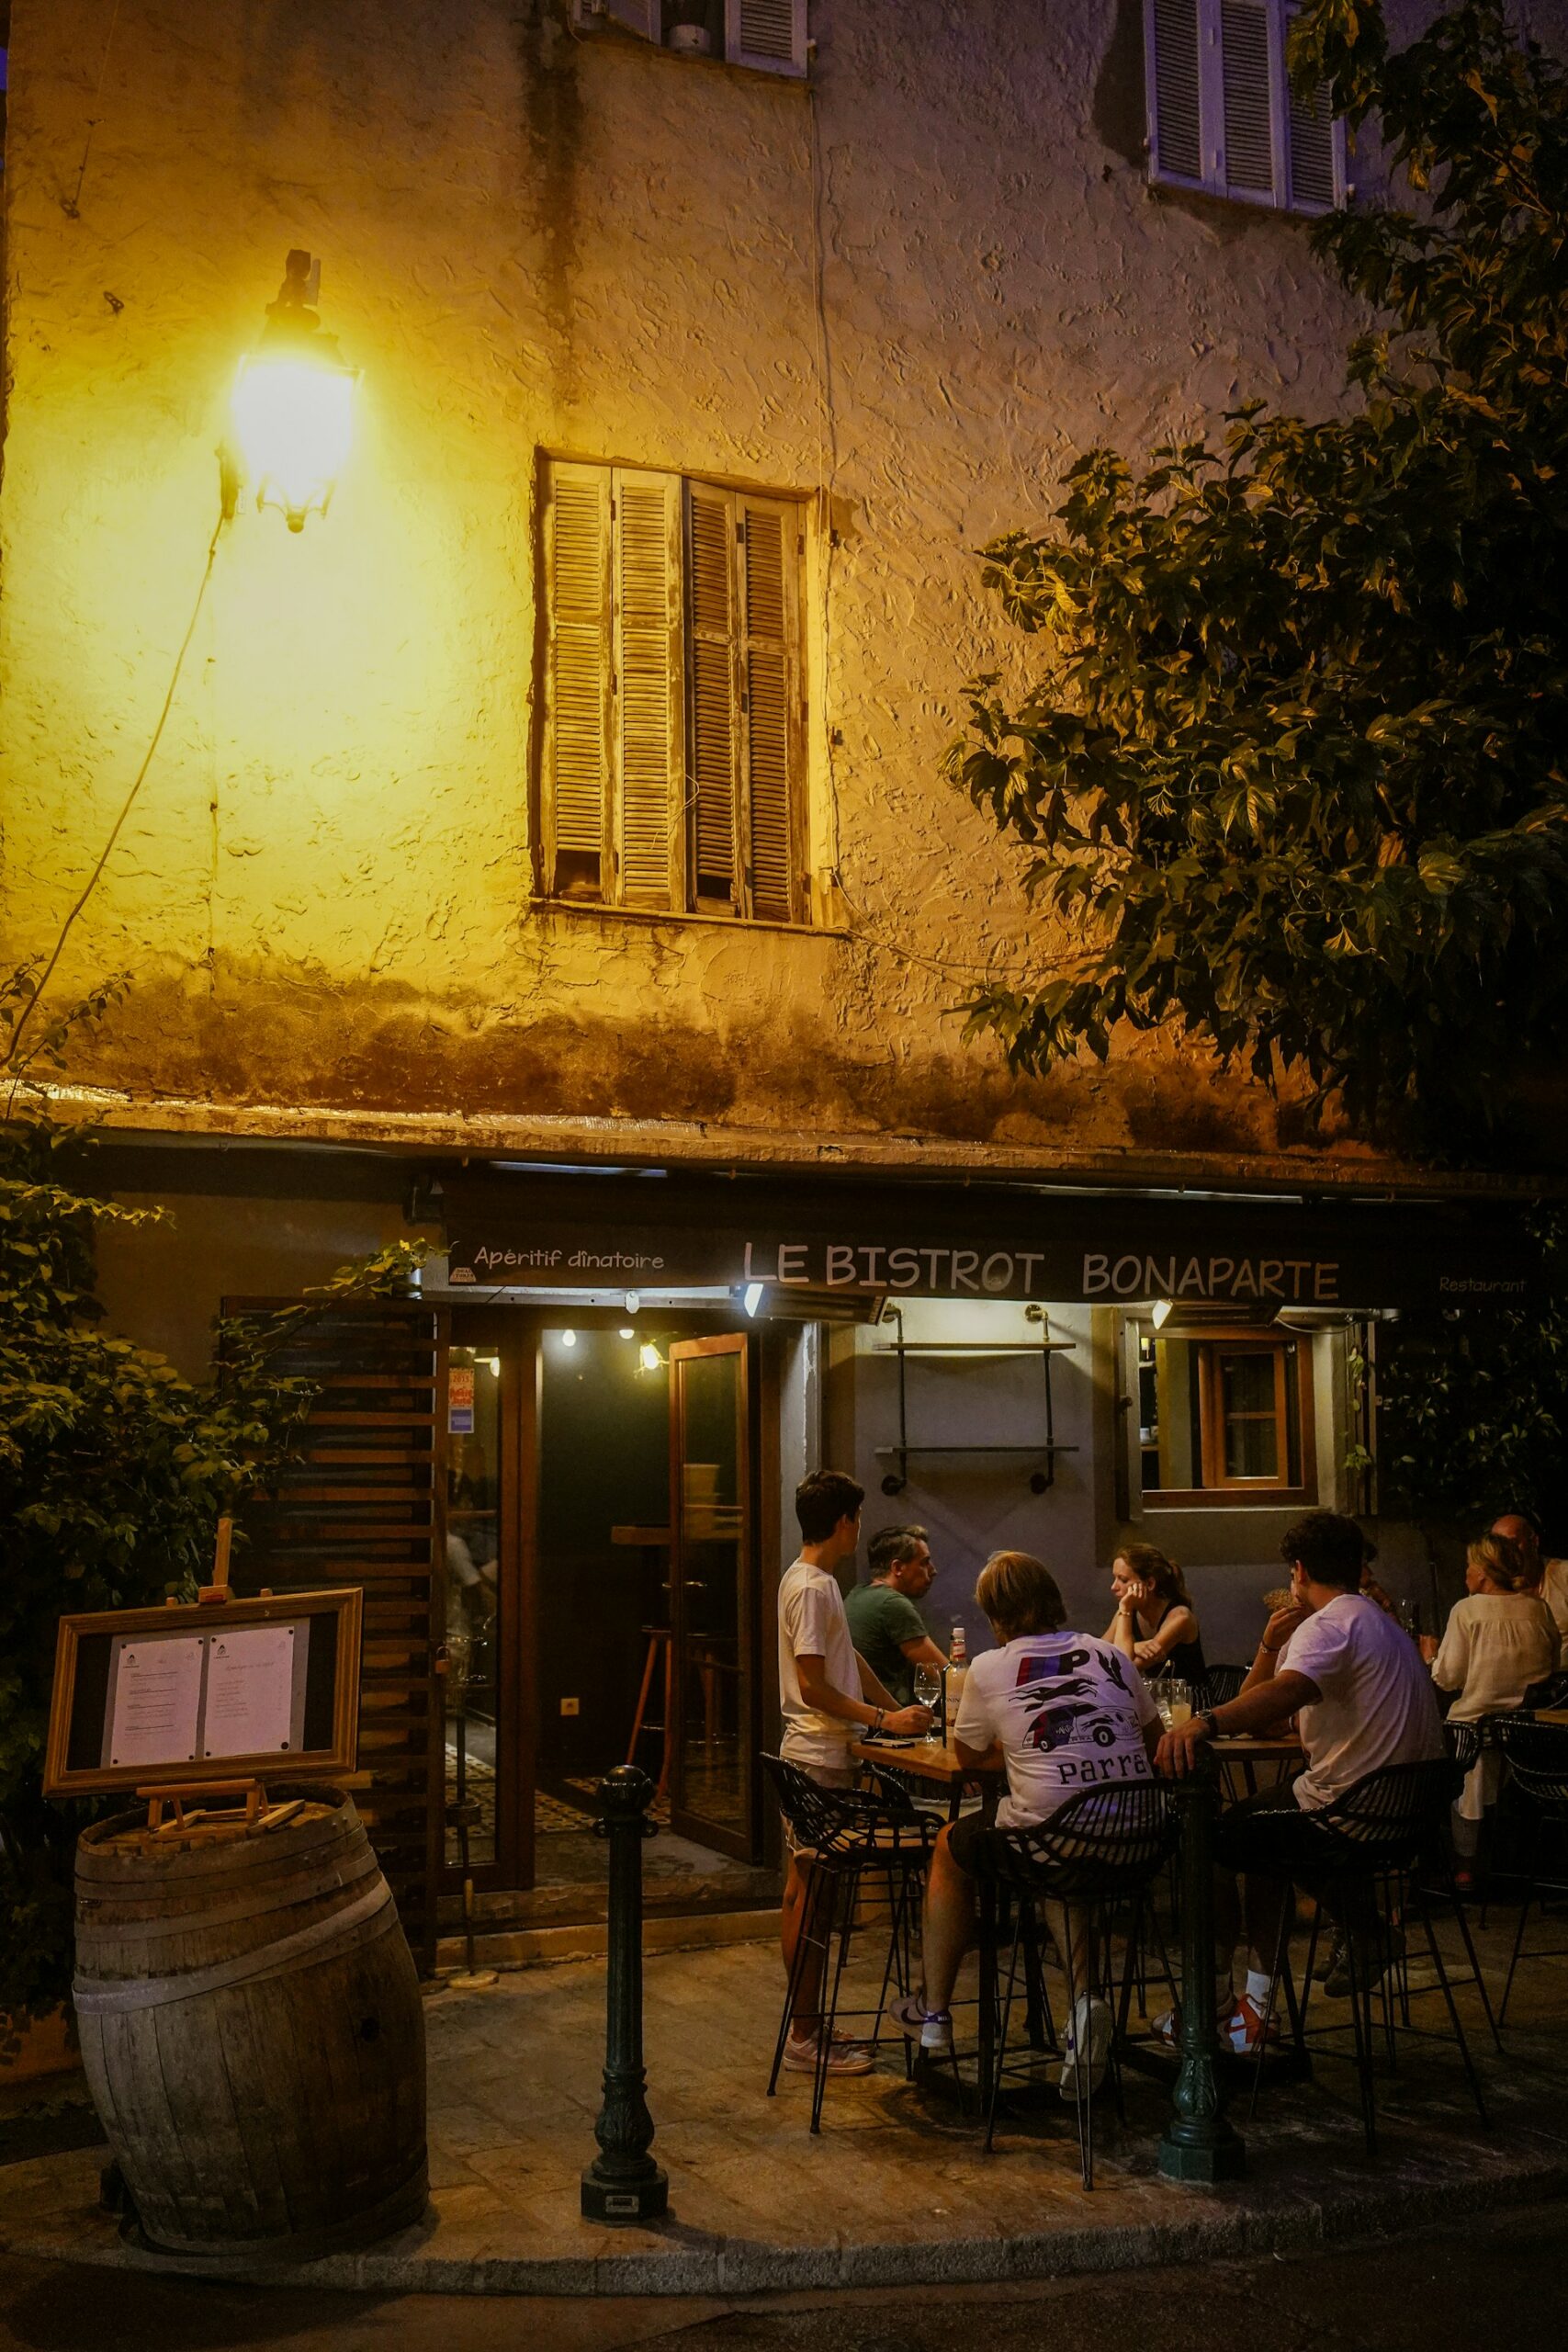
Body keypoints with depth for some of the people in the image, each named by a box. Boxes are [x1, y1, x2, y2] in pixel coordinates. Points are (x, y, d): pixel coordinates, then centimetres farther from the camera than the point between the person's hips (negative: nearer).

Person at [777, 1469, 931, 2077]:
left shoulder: (815, 1580, 14)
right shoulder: (811, 1587, -17)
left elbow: (846, 1660, 21)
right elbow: (813, 1687, -21)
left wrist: (898, 1709, 16)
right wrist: (884, 1720, -16)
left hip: (818, 1755, 11)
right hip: (818, 1759, -11)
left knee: (803, 1887, 13)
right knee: (811, 1890, -5)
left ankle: (805, 2024, 21)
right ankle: (805, 2036, 1)